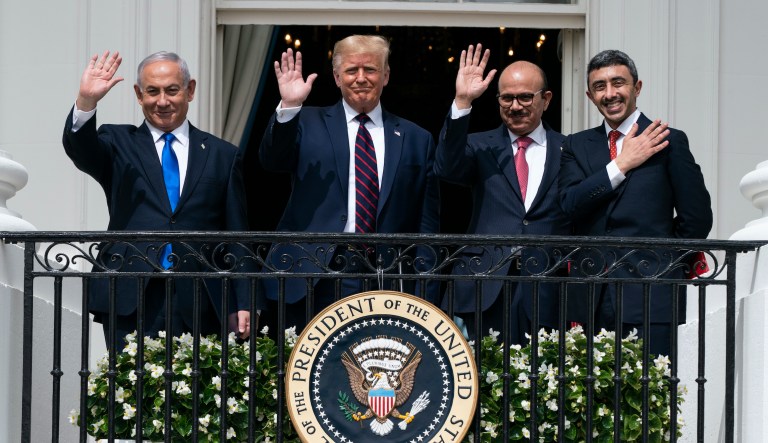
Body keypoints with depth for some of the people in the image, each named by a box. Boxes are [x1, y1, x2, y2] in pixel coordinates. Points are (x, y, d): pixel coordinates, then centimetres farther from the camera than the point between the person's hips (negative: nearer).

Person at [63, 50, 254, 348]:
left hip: (199, 305, 1)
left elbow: (237, 238, 11)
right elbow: (80, 149, -10)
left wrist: (242, 305, 4)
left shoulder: (222, 155, 14)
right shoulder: (119, 143, 13)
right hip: (129, 301, -1)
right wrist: (86, 101, -29)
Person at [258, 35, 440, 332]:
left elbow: (427, 223, 11)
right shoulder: (309, 123, 11)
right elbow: (272, 160, -6)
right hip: (315, 279, -1)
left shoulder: (416, 139, 12)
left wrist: (422, 296, 4)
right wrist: (289, 107, -21)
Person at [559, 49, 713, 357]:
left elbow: (697, 219, 3)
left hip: (648, 298, -3)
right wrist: (621, 165, -7)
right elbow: (569, 205, -2)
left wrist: (661, 262, 6)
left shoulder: (669, 142, 3)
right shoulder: (577, 146, 14)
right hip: (590, 299, 3)